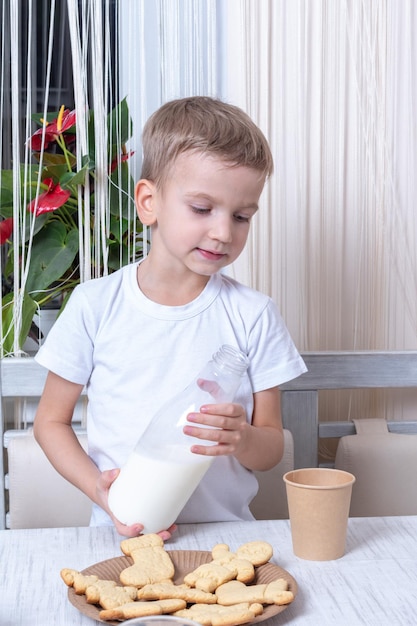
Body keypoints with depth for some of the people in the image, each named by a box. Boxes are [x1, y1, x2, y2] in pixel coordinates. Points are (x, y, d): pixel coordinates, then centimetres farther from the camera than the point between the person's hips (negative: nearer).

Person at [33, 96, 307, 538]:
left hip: (226, 532, 2)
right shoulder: (95, 306, -1)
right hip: (121, 534, -1)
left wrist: (242, 440, -18)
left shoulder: (253, 315, 0)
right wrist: (100, 488, -10)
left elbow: (271, 448, 5)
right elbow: (51, 420, 6)